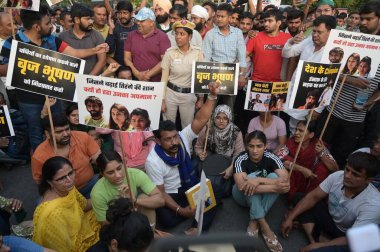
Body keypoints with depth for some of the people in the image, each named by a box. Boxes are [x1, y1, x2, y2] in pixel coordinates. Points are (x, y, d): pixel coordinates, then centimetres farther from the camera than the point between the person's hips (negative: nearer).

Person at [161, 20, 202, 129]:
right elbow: (164, 78, -3)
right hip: (171, 93, 0)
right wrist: (162, 100, -4)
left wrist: (201, 98, 2)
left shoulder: (197, 52, -4)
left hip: (189, 95, 1)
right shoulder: (170, 53, -7)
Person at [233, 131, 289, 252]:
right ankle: (264, 226, -27)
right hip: (244, 196, -2)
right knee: (251, 177, -34)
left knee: (274, 176, -28)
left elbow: (285, 181, -33)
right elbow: (242, 186, -42)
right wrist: (275, 187, -44)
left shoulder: (271, 158, -19)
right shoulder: (241, 160, -26)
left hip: (263, 195, 3)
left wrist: (259, 180, -44)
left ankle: (254, 221, -22)